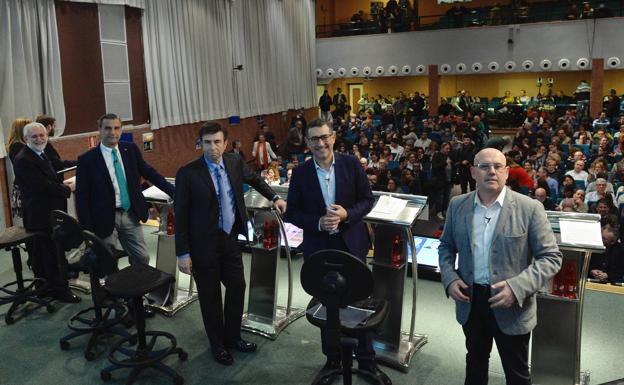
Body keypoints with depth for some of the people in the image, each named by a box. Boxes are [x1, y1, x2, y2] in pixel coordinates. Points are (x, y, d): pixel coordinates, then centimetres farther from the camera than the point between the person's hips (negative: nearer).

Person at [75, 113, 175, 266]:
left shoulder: (131, 150, 2)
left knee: (142, 258, 8)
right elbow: (81, 197, -6)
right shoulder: (87, 160, -8)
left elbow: (149, 172, 12)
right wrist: (87, 230, -10)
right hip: (105, 219, -3)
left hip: (130, 215, 3)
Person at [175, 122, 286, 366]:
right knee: (211, 296, 10)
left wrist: (274, 198, 17)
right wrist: (183, 253, -12)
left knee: (237, 288, 13)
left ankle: (232, 337, 36)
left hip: (230, 238, 5)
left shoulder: (235, 163, -2)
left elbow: (254, 180, 21)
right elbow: (181, 215, -12)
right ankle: (218, 345, 31)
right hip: (205, 244, -5)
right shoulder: (188, 173, -16)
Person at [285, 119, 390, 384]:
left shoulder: (351, 164, -6)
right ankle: (332, 358, 35)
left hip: (352, 243, 0)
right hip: (319, 248, 1)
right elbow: (292, 212, -2)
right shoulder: (300, 173, -5)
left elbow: (368, 199, -1)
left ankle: (366, 360, 28)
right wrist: (318, 223, -19)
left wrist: (347, 214, -19)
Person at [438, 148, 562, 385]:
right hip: (470, 300, 3)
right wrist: (449, 278, -8)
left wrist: (518, 287, -24)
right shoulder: (457, 205, -1)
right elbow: (446, 246, 10)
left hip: (513, 306, -3)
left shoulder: (529, 208, -13)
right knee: (475, 362, 24)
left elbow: (551, 257, -11)